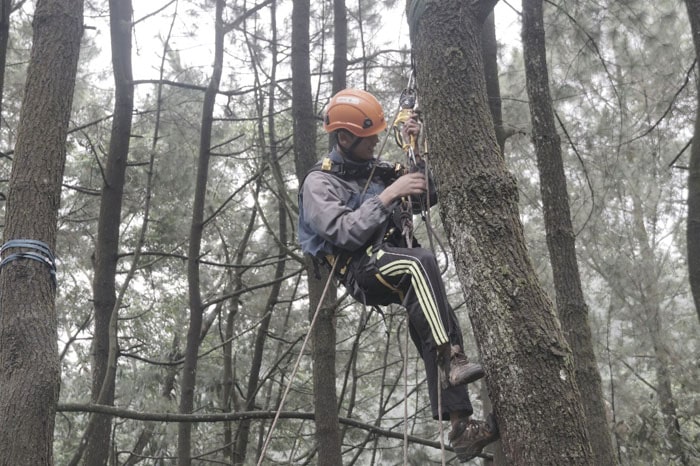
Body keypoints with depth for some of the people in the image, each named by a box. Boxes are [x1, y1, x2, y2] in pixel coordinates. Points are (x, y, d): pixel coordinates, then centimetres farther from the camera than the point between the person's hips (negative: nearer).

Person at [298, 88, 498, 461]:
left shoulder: (377, 170, 21)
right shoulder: (319, 183, 0)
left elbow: (428, 197, 23)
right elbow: (344, 233, -16)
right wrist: (388, 195, -17)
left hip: (399, 269, 5)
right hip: (362, 271, -5)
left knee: (429, 319, -22)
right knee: (422, 261, -34)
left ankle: (460, 425, -29)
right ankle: (451, 357, -41)